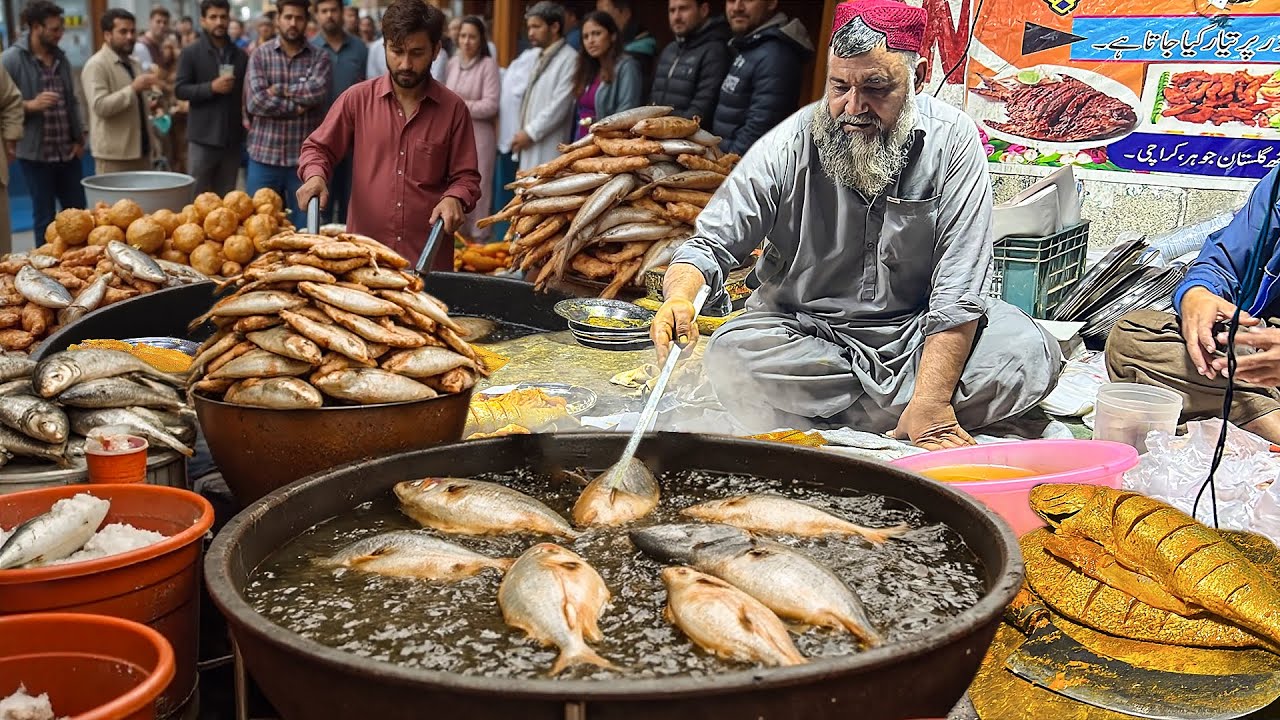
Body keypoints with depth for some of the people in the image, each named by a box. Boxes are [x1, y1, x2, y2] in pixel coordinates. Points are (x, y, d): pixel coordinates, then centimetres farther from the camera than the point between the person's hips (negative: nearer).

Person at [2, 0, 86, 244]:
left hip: (68, 152, 5)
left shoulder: (61, 58, 11)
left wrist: (79, 138, 10)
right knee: (45, 217, 4)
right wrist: (30, 105, -22)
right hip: (36, 153, -5)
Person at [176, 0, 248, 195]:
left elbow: (247, 92, 19)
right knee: (198, 197, 0)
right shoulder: (190, 54, 0)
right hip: (203, 137, -3)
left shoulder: (241, 56, 10)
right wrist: (211, 87, -17)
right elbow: (180, 90, -5)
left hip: (232, 137, 3)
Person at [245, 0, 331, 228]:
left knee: (304, 228, 6)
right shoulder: (260, 55, 4)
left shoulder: (320, 57, 4)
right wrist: (297, 106, -11)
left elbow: (317, 91, -16)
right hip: (264, 156, 1)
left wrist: (279, 90, -8)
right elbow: (255, 101, -9)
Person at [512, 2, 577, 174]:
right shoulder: (541, 58, 19)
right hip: (532, 148, 9)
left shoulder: (569, 59, -9)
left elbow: (559, 106, -15)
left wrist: (531, 133, -12)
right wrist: (524, 132, 9)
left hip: (549, 150, -9)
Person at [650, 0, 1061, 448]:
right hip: (806, 334, 0)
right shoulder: (788, 147, -12)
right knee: (730, 359, -30)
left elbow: (958, 289, -16)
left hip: (918, 331, 1)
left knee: (1028, 356, -24)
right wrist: (680, 297, -37)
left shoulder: (951, 139, -12)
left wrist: (930, 401, -25)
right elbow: (710, 244, -13)